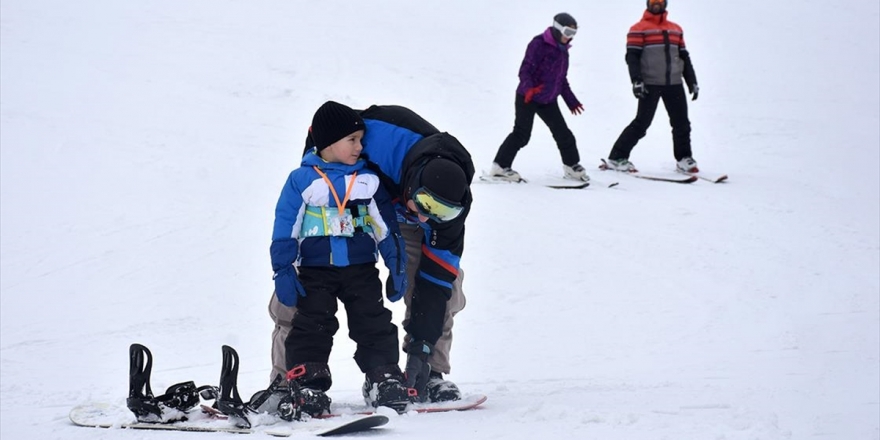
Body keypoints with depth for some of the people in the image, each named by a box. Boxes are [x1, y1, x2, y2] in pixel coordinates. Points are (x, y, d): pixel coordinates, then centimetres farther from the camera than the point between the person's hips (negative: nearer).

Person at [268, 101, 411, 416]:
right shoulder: (302, 180, -3)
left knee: (374, 326, 2)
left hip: (362, 269, 2)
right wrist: (283, 272, -6)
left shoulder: (368, 180, 4)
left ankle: (386, 379, 8)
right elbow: (285, 229, -2)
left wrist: (397, 268, 7)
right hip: (315, 271, -2)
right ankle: (308, 386, 2)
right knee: (311, 328, -2)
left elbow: (387, 227, 9)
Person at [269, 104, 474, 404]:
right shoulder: (380, 134, -44)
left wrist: (422, 345, -28)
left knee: (443, 283, -16)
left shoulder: (452, 205, -32)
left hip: (403, 225, 2)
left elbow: (435, 280, -26)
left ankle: (430, 372, -4)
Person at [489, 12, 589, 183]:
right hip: (527, 98, -8)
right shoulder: (539, 44, -14)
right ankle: (499, 167, -3)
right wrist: (529, 88, -38)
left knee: (563, 133, 7)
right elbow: (525, 70, -20)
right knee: (521, 134, -9)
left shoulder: (562, 50, 12)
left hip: (548, 100, 8)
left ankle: (572, 166, 21)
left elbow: (562, 80, 23)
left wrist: (571, 101, 25)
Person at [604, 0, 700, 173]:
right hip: (650, 84, -5)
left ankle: (684, 159, 18)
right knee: (642, 123, -8)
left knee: (682, 123, 5)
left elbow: (684, 58, 20)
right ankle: (617, 158, -2)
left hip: (674, 84, 5)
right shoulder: (639, 29, 1)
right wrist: (636, 80, -19)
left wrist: (692, 81, 15)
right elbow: (632, 57, -7)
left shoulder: (676, 29, 17)